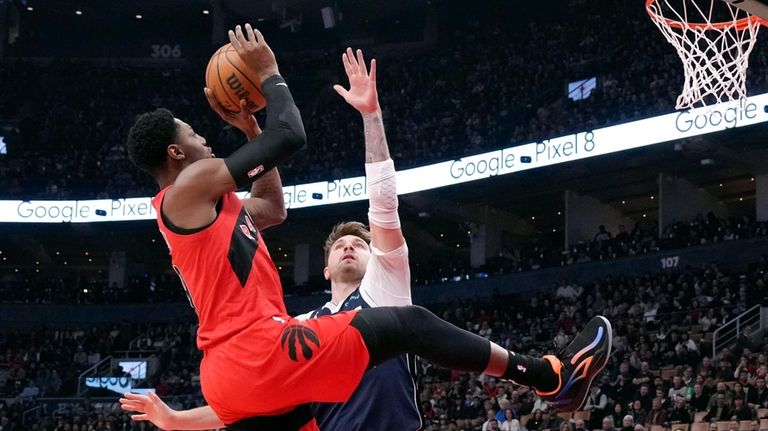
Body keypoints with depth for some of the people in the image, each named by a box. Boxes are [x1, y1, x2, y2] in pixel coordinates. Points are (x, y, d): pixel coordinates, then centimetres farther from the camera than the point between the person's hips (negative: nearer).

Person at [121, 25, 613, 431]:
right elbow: (289, 135, -7)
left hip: (234, 372, 11)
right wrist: (269, 73, 9)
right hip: (259, 352, -11)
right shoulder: (193, 184, -3)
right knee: (407, 323, -3)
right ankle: (552, 377, 1)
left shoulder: (183, 206, 27)